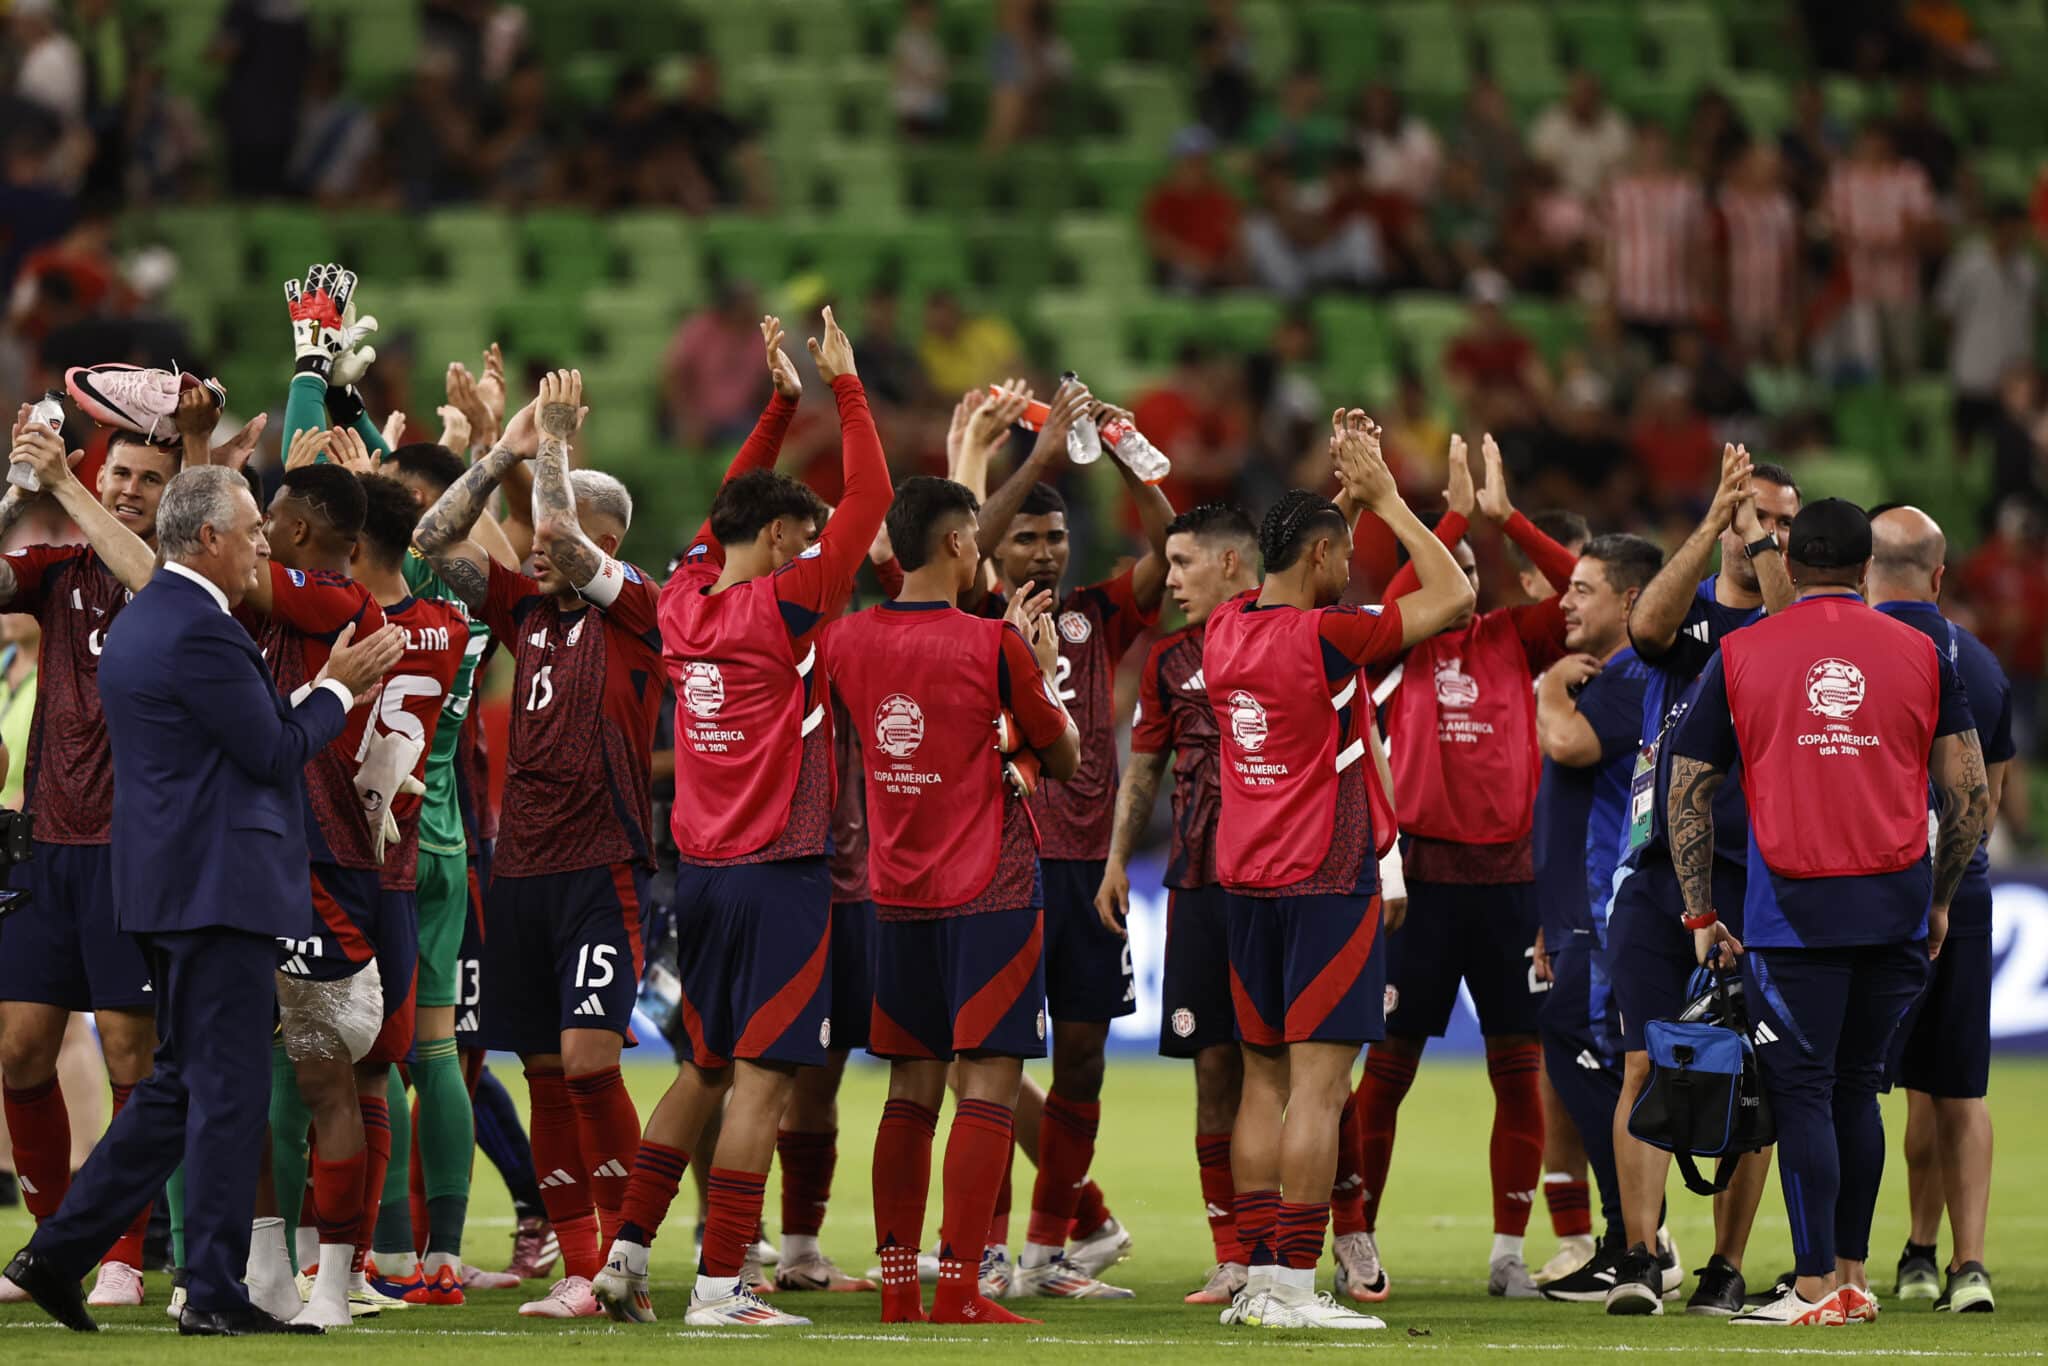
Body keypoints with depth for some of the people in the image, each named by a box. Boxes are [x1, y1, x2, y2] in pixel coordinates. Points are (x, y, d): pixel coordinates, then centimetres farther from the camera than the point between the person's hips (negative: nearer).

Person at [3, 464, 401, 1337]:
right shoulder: (199, 632, -17)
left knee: (182, 1085, 15)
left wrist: (325, 689, 15)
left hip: (167, 885, 10)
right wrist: (336, 687, 0)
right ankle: (215, 1296, -2)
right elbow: (276, 754, -15)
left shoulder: (140, 621, 16)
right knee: (230, 1092, -4)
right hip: (219, 886, -10)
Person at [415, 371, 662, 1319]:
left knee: (588, 1061, -15)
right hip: (520, 872, 7)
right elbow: (435, 541, 12)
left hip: (601, 867, -7)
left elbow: (564, 534, -17)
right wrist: (503, 455, 7)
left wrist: (553, 439, -5)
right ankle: (578, 1273, 8)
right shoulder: (527, 609, 14)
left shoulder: (633, 611, -3)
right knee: (545, 1075, 5)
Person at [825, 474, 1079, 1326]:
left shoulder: (846, 642, 3)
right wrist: (1044, 669, 14)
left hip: (896, 896, 5)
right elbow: (1063, 758, 0)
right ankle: (958, 1291, -9)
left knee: (911, 1088, 11)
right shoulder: (993, 648, -11)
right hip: (989, 892, -5)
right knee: (987, 1086, -4)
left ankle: (897, 1285, 10)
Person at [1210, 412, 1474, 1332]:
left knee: (1265, 1079, 11)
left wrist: (1343, 492, 23)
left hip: (1247, 882, 7)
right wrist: (1383, 498, -5)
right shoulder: (1322, 639, -15)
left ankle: (1258, 1278, 10)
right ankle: (1293, 1285, -11)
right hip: (1327, 879, -7)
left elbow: (1293, 584, 28)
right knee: (1318, 1083, -7)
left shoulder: (1226, 630, 5)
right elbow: (1453, 598, -11)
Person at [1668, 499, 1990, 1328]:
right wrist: (1940, 900, 16)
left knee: (1801, 1093, 0)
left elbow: (1687, 792, 5)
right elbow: (1971, 794, 5)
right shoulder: (1919, 654, 7)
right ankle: (1852, 1278, 17)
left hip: (1792, 909, -2)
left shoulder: (1740, 655, 4)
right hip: (1895, 909, 2)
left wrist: (1700, 913, 11)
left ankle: (1817, 1288, -3)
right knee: (1857, 1088, 14)